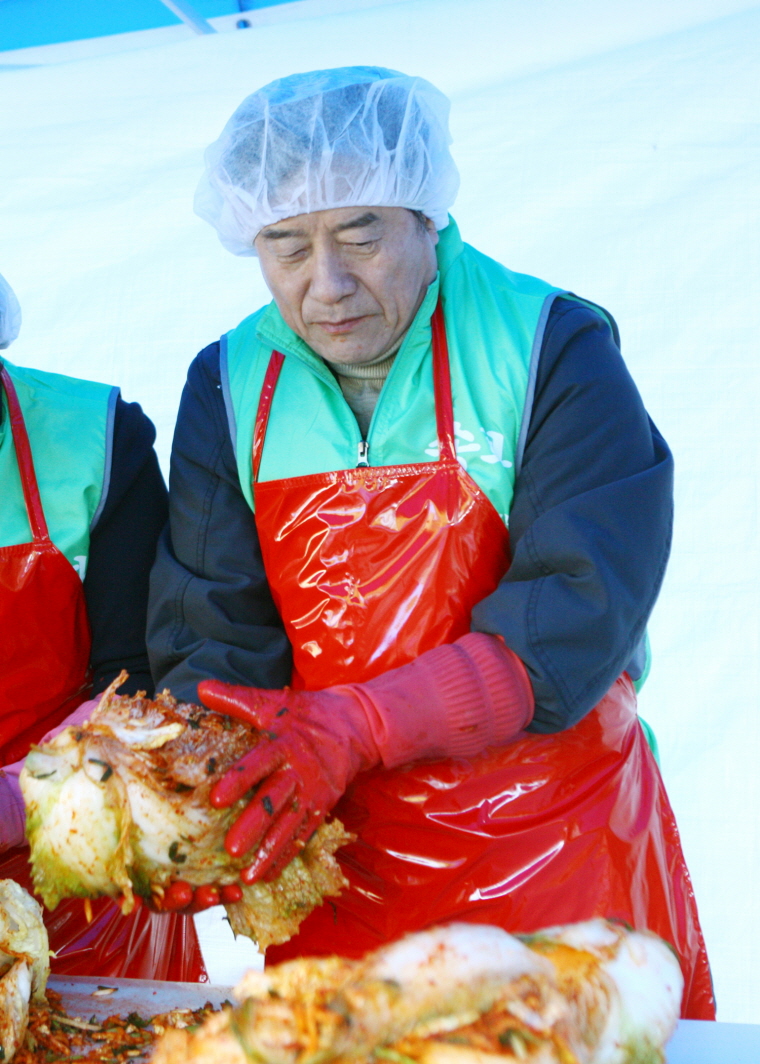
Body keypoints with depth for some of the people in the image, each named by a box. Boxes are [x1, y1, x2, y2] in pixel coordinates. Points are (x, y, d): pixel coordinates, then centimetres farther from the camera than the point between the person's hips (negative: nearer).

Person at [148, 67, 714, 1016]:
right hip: (334, 849, 3)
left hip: (556, 846, -2)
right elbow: (214, 637, -2)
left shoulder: (552, 350, -11)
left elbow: (586, 604, -20)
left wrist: (355, 725, -29)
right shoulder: (230, 389, 0)